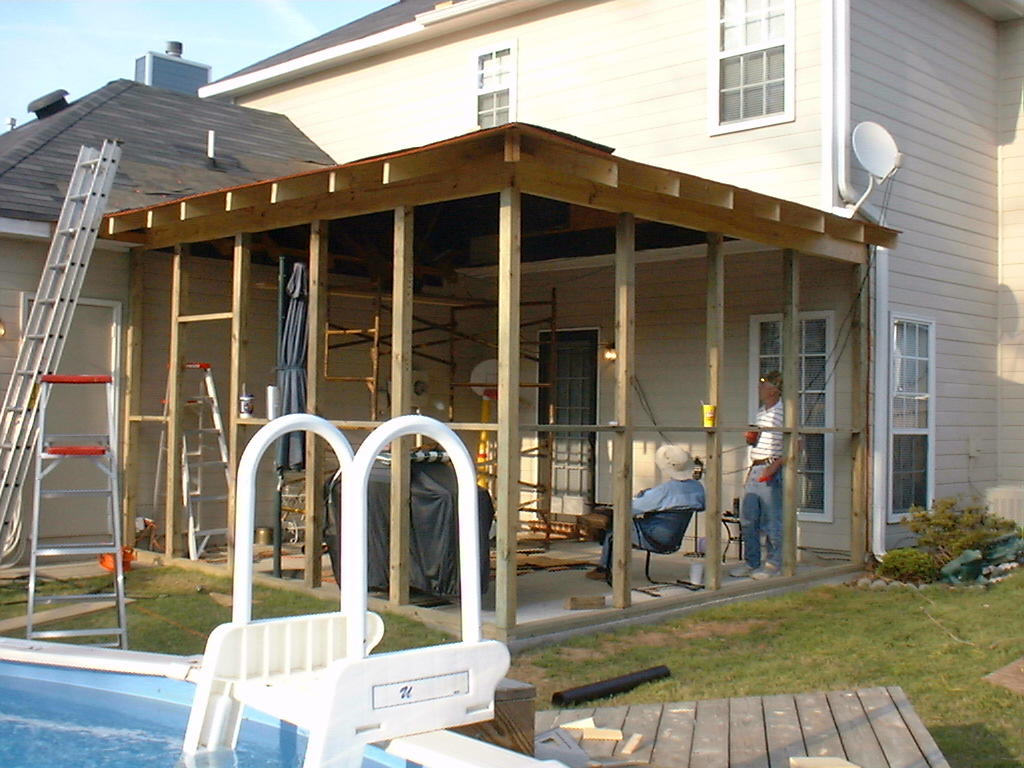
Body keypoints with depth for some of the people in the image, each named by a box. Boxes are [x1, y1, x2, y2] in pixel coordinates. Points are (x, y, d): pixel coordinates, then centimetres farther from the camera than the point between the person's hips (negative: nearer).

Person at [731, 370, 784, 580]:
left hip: (771, 471, -9)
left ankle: (773, 564, 9)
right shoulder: (761, 412, 16)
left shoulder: (783, 412, -10)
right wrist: (750, 438, 4)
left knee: (771, 520, -2)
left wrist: (774, 466, -20)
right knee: (747, 518, 10)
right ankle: (751, 562, 20)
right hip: (754, 469, 9)